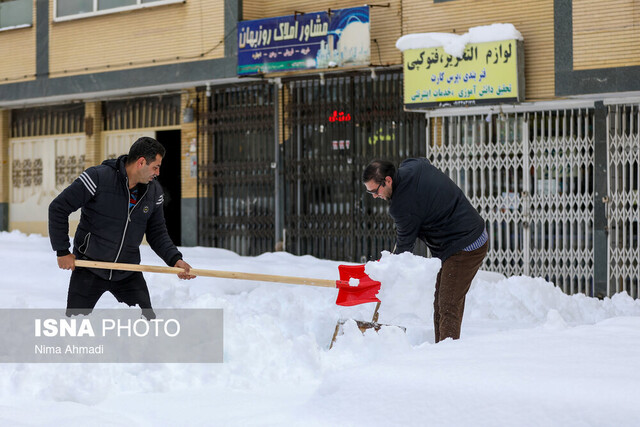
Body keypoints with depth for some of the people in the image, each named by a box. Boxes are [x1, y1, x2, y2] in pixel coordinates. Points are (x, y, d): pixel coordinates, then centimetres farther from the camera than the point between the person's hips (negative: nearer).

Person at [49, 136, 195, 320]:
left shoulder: (154, 191, -1)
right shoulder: (98, 178, -19)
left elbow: (157, 233, 9)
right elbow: (58, 208, -14)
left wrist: (175, 259, -9)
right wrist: (62, 251, -12)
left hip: (128, 273, 4)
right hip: (88, 268, -4)